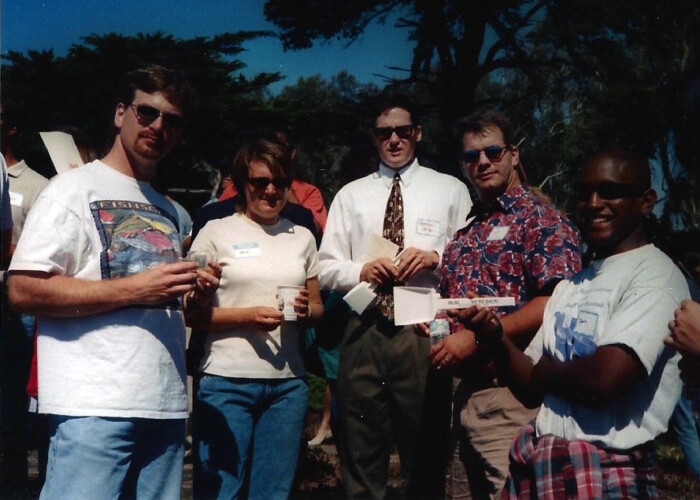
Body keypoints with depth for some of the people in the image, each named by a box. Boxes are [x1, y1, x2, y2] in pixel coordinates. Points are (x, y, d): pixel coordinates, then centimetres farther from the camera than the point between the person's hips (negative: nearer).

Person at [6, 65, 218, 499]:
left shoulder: (167, 209, 19)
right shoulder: (76, 188, -2)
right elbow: (24, 291, -12)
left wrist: (193, 293, 4)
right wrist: (133, 289, -17)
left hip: (167, 402, 7)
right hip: (95, 407, -6)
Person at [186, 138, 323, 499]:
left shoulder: (302, 237, 12)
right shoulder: (216, 232, 1)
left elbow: (317, 307, 19)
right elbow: (191, 312, -3)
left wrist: (306, 310, -4)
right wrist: (247, 316, -17)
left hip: (288, 383, 4)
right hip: (227, 381, -3)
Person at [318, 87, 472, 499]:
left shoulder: (450, 190, 8)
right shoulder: (350, 195, 13)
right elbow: (326, 268, 11)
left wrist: (437, 259, -13)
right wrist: (361, 271, -9)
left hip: (423, 331, -2)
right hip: (364, 331, 2)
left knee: (424, 454, 7)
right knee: (361, 454, 11)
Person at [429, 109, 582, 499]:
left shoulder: (542, 219, -8)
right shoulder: (467, 232, 16)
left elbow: (557, 303, -20)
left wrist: (477, 336, -19)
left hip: (512, 394, -8)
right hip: (467, 390, 8)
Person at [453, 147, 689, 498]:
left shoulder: (655, 275, -12)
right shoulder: (572, 283, 11)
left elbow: (604, 379, -26)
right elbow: (533, 391, 10)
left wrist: (543, 370, -6)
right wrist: (496, 338, -8)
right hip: (534, 461, 7)